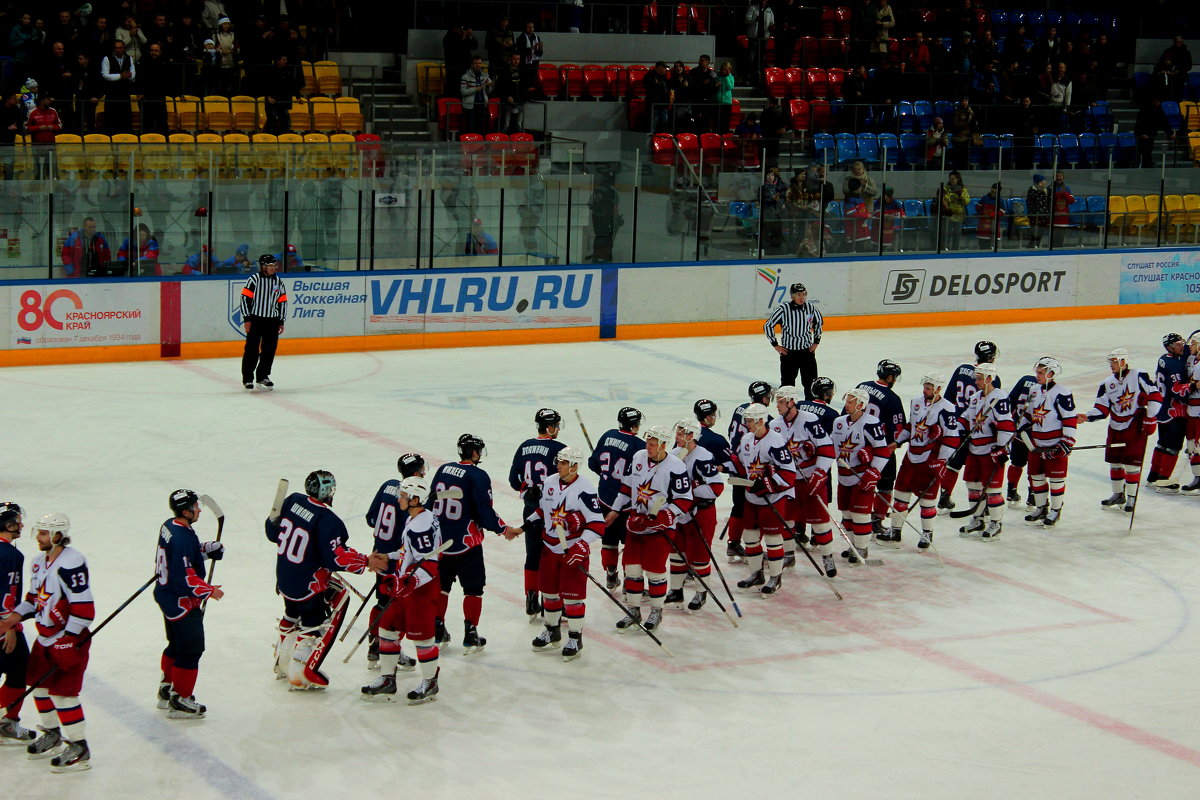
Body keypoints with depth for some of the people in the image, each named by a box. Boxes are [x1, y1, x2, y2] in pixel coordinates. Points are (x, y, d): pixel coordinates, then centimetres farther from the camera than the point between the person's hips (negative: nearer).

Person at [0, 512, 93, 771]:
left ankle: (79, 749, 0)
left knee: (62, 691, -10)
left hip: (70, 639, -10)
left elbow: (83, 608, -26)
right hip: (45, 638, 10)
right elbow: (34, 598, 19)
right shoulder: (39, 562, 8)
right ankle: (52, 735, 36)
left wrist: (67, 641, -24)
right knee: (40, 685, 17)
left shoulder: (71, 563, -23)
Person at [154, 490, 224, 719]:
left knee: (177, 645, 24)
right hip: (181, 603, -10)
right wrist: (209, 591, -15)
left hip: (167, 595, 10)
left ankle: (166, 689, 38)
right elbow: (185, 580, -29)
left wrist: (209, 549, 4)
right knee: (191, 649, 0)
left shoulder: (170, 526, 2)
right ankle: (179, 701, 8)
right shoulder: (182, 539, -28)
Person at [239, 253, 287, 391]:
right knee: (252, 349, -4)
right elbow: (245, 298, -7)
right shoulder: (254, 279, -7)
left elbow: (282, 302, 14)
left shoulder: (279, 282, 9)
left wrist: (281, 322, 11)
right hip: (255, 319, -5)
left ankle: (263, 377, 20)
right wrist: (247, 319, -11)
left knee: (269, 349, 7)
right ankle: (247, 379, 3)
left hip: (272, 320, 5)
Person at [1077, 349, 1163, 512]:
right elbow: (1102, 409, 3)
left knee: (1131, 463, -6)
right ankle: (1118, 494, 27)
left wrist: (1150, 419, -11)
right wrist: (1087, 417, -14)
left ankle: (1131, 497, 7)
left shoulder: (1139, 376, -9)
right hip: (1115, 428, 6)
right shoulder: (1107, 383, 6)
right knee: (1114, 461, 11)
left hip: (1136, 427, -6)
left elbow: (1155, 397, -9)